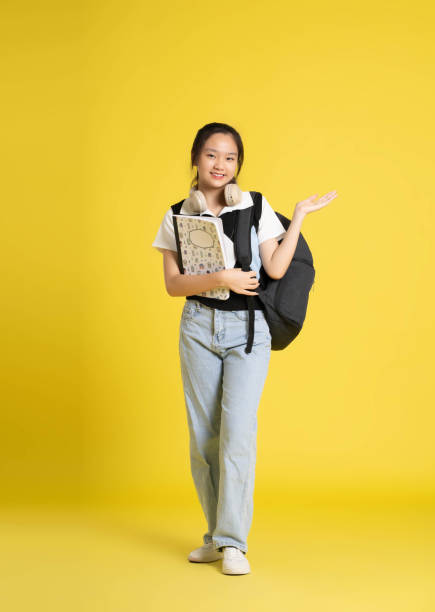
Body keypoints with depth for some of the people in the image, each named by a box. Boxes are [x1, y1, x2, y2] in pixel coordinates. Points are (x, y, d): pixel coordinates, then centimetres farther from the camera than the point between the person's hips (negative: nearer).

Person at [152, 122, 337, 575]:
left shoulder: (257, 207, 4)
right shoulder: (177, 217, 7)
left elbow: (276, 269, -6)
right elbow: (173, 284, 0)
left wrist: (299, 216, -4)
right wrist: (219, 279, -14)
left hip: (248, 329, -2)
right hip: (199, 328, 2)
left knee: (237, 430, -12)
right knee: (203, 434, 4)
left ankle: (232, 542, -7)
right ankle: (216, 537, 16)